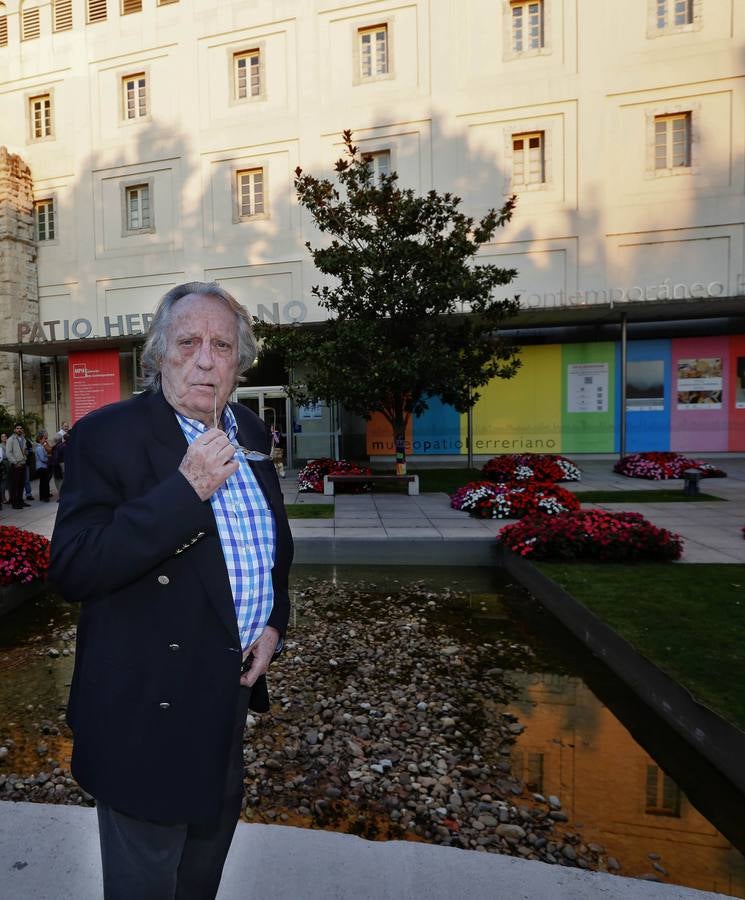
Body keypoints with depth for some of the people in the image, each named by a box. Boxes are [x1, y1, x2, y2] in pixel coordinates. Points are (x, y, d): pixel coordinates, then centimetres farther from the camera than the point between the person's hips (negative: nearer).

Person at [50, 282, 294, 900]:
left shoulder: (251, 432, 2)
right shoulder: (107, 435, -17)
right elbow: (72, 570, -25)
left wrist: (274, 622, -1)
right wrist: (186, 489, -32)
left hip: (234, 689, 6)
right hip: (151, 705, -6)